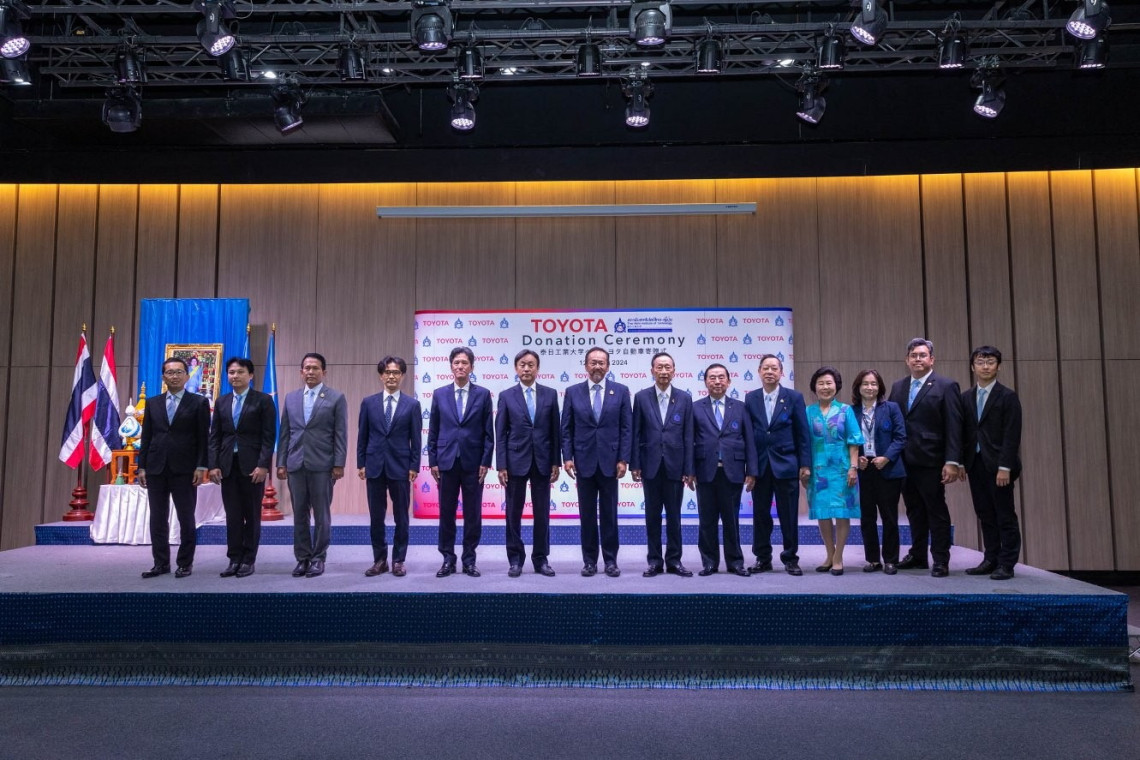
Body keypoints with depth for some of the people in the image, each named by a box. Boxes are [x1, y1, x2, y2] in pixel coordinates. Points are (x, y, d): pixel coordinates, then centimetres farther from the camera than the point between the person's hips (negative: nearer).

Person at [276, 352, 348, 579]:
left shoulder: (336, 398, 1)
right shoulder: (291, 398, 12)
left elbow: (340, 434, -3)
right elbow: (284, 433, 12)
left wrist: (339, 464, -9)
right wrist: (281, 463, 5)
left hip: (322, 465, -3)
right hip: (296, 465, 4)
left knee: (321, 515, 3)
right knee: (299, 515, 7)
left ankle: (318, 558, 12)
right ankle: (302, 558, 16)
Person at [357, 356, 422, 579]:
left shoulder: (412, 404, 1)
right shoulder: (368, 403, 5)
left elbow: (416, 439, 0)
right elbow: (362, 436, 7)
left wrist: (414, 466, -5)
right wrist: (360, 463, 2)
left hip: (400, 466, -1)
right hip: (374, 466, 1)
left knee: (401, 517, 6)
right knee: (376, 517, 6)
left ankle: (398, 560, 16)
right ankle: (379, 560, 17)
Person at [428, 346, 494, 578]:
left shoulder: (483, 394, 2)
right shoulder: (439, 394, 6)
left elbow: (488, 431, 1)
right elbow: (433, 431, 7)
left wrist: (485, 462, -5)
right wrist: (433, 461, 1)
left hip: (473, 463, -1)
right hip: (447, 462, 1)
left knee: (473, 515, 4)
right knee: (446, 514, 6)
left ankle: (469, 560, 15)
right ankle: (448, 560, 17)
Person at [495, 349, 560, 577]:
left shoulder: (550, 394, 4)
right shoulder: (506, 396, 1)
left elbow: (555, 431, 6)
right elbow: (500, 434, -1)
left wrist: (556, 462, 1)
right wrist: (501, 465, -7)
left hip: (542, 461, 1)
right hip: (516, 461, -1)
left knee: (542, 513, 6)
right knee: (514, 513, 5)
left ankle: (541, 559, 16)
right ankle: (515, 559, 16)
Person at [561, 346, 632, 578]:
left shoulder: (621, 391, 3)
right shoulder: (573, 392, 4)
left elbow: (627, 428, 1)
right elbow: (566, 429, 4)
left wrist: (623, 459, -6)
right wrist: (567, 457, -4)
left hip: (610, 461, 0)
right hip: (584, 461, 1)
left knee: (609, 514, 6)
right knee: (587, 514, 7)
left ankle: (611, 560, 15)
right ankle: (589, 560, 16)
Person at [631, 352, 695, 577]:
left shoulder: (684, 398, 4)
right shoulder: (641, 397, 2)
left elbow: (688, 436, 2)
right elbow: (636, 433, 1)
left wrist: (689, 469, -3)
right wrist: (634, 465, -4)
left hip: (675, 466, 0)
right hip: (651, 466, 0)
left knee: (674, 516, 7)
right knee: (653, 515, 6)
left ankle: (674, 561, 16)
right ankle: (655, 561, 14)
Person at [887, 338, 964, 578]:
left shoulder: (946, 386, -4)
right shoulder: (898, 387, 12)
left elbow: (954, 428, -9)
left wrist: (952, 462, -15)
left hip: (930, 461, -5)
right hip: (905, 461, 5)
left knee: (936, 510, 2)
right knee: (914, 510, 12)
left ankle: (940, 561, 9)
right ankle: (917, 555, 21)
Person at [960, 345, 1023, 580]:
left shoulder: (1008, 396, -4)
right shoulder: (966, 397, 11)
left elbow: (1012, 435, -10)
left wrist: (1005, 467, -16)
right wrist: (961, 462, 6)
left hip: (998, 465, -5)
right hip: (975, 464, 5)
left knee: (1005, 516, 1)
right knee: (985, 516, 10)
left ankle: (1006, 565, 7)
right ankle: (990, 560, 16)